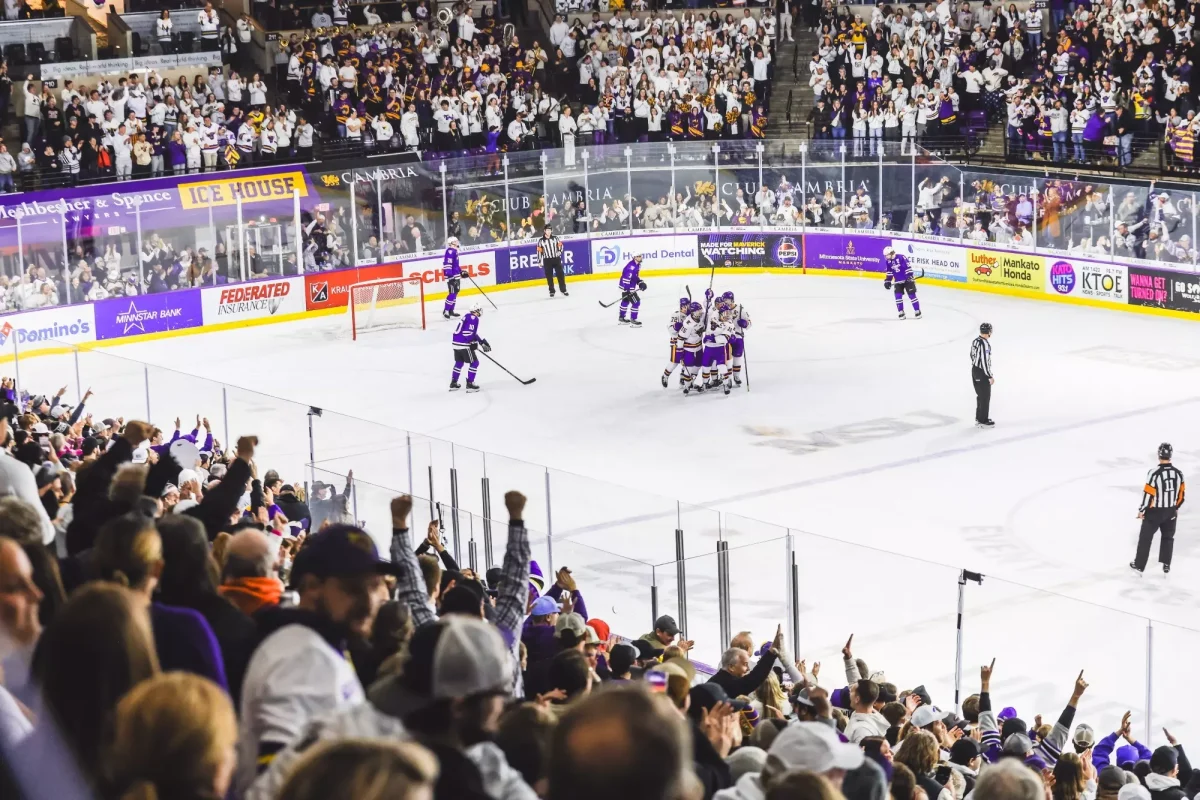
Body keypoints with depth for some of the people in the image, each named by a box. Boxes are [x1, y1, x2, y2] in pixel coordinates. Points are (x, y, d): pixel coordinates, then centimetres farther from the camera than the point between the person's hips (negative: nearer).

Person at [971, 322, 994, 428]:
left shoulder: (975, 341, 5)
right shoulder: (985, 344, -24)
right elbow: (985, 361, -24)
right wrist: (990, 376, -17)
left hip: (974, 370, 9)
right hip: (982, 373, -9)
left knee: (980, 395, 20)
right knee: (985, 397, 1)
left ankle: (979, 417, 29)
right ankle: (983, 421, 6)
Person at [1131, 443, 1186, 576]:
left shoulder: (1154, 473, -23)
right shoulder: (1178, 473, -7)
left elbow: (1148, 494, -18)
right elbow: (1181, 494, 3)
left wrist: (1141, 510, -5)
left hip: (1154, 511, -4)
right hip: (1170, 512, 4)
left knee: (1145, 537, 10)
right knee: (1168, 537, 21)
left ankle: (1139, 565, 17)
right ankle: (1166, 566, 23)